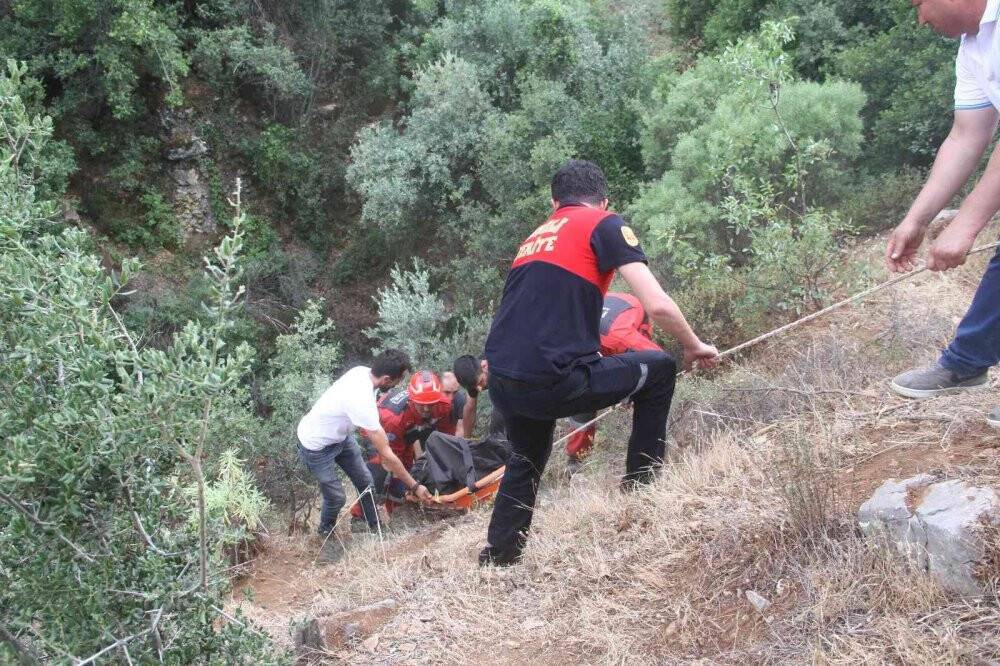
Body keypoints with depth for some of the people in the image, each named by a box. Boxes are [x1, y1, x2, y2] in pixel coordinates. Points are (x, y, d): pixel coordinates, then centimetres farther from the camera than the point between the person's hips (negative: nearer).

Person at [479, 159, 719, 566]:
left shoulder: (534, 238, 24)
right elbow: (658, 305, -6)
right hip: (551, 381, -7)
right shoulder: (605, 225, 4)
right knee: (659, 370, 16)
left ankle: (497, 555, 39)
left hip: (501, 383, 7)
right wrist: (694, 347, 13)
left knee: (527, 460, 35)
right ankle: (641, 484, 21)